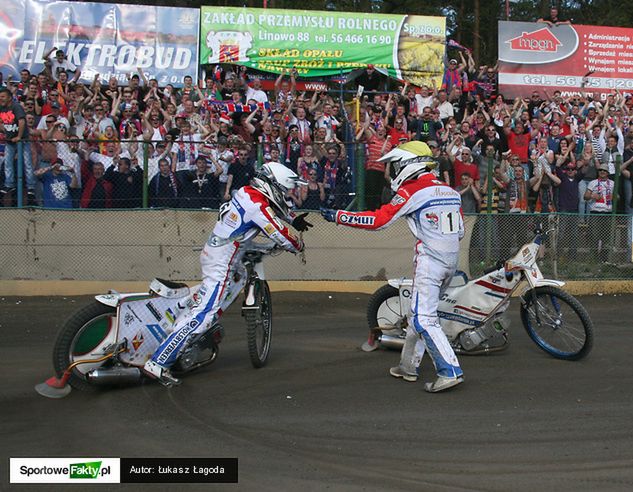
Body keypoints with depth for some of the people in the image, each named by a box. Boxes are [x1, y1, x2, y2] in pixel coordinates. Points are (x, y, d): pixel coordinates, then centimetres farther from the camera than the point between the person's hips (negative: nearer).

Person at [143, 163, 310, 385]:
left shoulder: (247, 191, 6)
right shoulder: (259, 207, -20)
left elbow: (277, 206, 28)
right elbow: (283, 238, -16)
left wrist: (294, 219, 28)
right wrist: (299, 246, 4)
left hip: (213, 251, 10)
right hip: (221, 264, -10)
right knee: (204, 315, -13)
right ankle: (158, 362, -16)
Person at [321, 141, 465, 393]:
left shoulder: (411, 191, -9)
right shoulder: (451, 191, 15)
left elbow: (378, 219, -13)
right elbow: (460, 231, 18)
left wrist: (337, 216, -9)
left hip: (430, 260, -9)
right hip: (451, 259, 9)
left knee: (424, 319, -9)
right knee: (419, 312, 17)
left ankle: (450, 371, -15)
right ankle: (408, 365, 25)